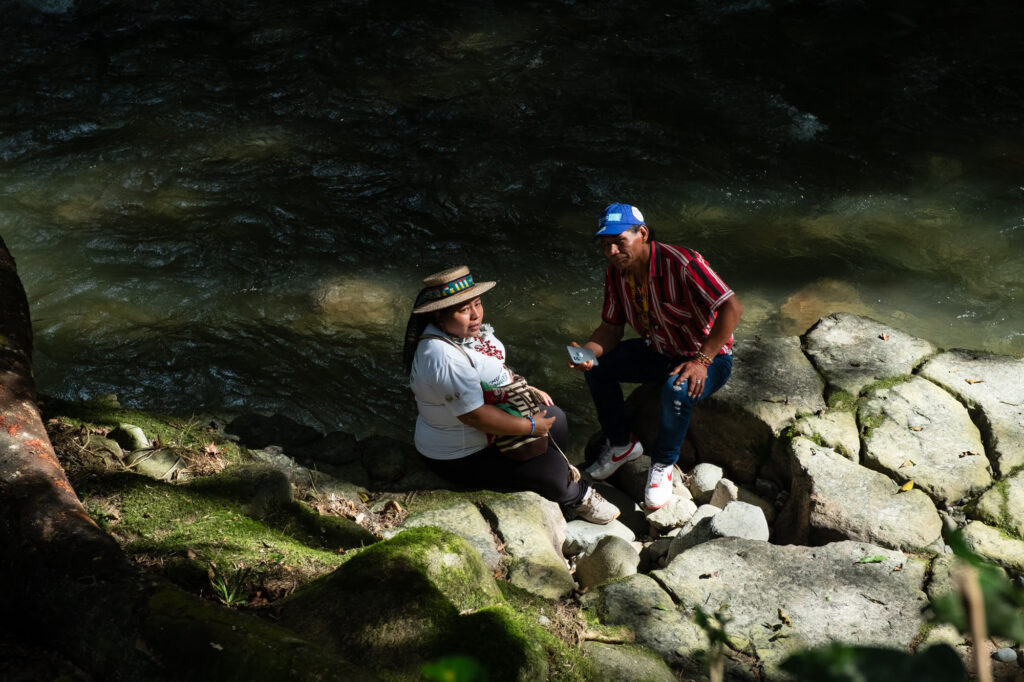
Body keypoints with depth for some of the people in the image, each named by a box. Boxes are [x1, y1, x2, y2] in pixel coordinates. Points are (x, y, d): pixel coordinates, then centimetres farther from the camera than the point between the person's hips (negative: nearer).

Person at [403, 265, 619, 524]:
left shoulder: (460, 331, -2)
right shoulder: (445, 358, -35)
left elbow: (490, 372, 17)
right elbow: (475, 415, -34)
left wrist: (528, 390, 10)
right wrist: (530, 426, -23)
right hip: (462, 458, -11)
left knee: (556, 419, 14)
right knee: (550, 471, -13)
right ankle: (575, 497, 17)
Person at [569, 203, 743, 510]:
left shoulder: (681, 263, -30)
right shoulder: (616, 273, -7)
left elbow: (732, 307, -34)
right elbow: (611, 328, 1)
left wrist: (701, 361, -36)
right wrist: (588, 352, -21)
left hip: (708, 357, -7)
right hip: (659, 352, 7)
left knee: (677, 389, -37)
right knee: (598, 367, -8)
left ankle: (663, 464, -11)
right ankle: (621, 444, 12)